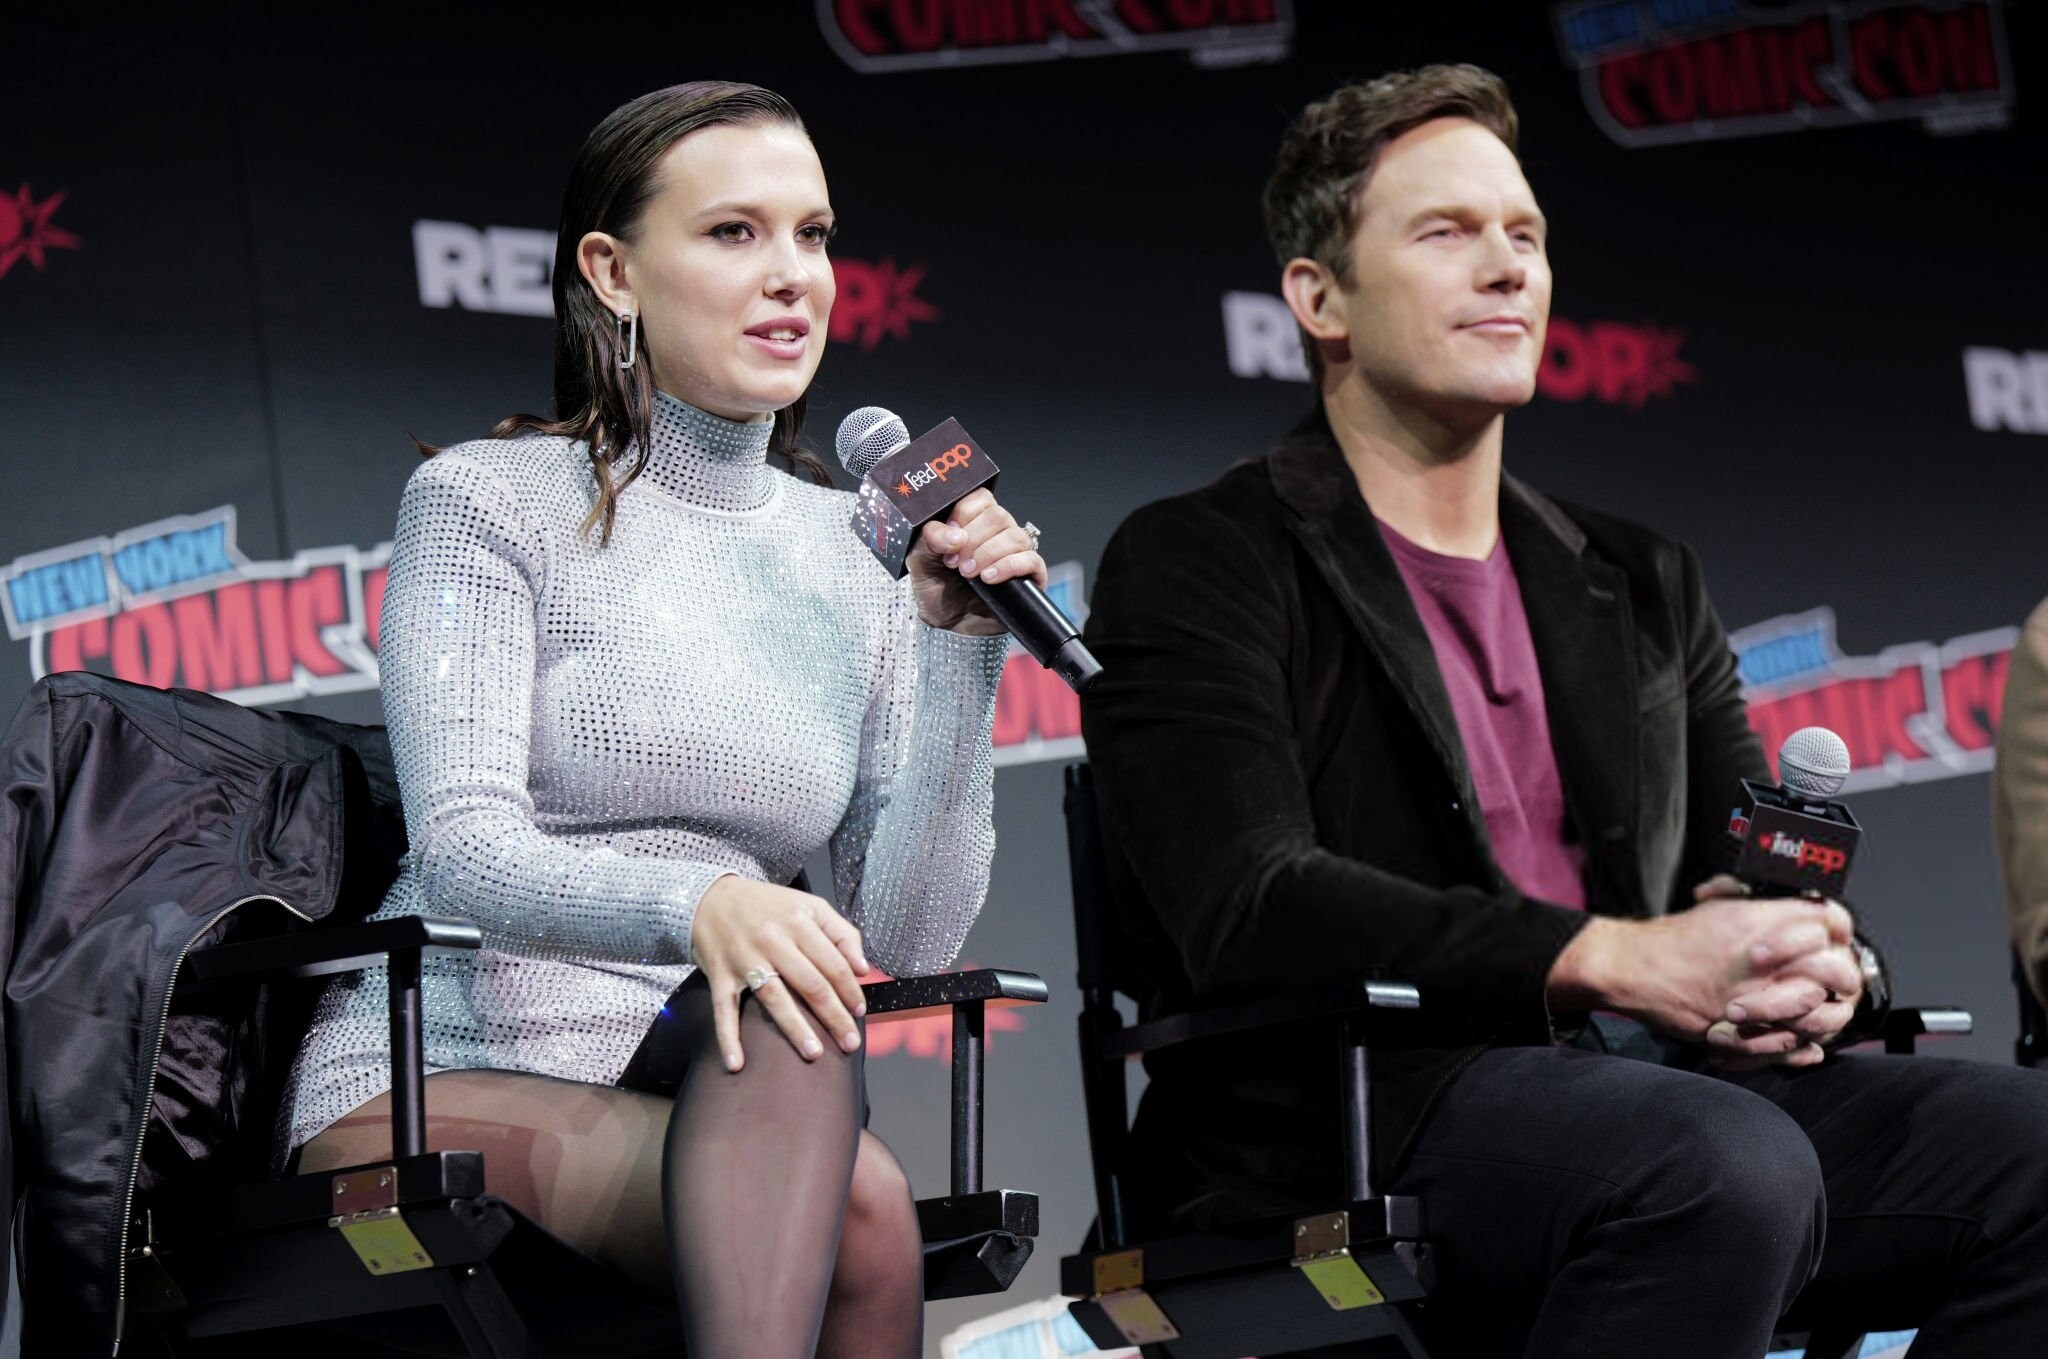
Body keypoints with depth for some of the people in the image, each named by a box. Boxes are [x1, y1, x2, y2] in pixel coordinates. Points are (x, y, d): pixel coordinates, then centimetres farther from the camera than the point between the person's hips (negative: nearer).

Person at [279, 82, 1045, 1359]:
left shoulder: (853, 557, 13)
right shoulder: (488, 501, 0)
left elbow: (912, 938, 5)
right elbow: (464, 856, -15)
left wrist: (958, 652, -5)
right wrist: (698, 904, -35)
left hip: (708, 1108, 4)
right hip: (443, 1081, -4)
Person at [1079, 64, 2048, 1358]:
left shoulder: (1642, 586, 25)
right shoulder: (1199, 563, 4)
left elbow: (1776, 894, 21)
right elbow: (1245, 910, -11)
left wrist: (1820, 972, -7)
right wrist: (1615, 961, -20)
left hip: (1656, 1084, 6)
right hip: (1351, 1122, -6)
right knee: (1726, 1165, -36)